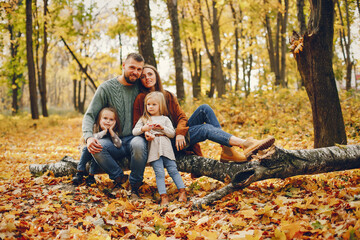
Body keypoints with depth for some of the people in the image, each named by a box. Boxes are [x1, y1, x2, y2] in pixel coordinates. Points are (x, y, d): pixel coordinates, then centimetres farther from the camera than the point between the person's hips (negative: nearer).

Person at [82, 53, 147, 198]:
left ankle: (135, 186, -14)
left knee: (139, 144, -37)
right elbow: (89, 115, -4)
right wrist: (88, 137, -24)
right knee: (97, 148, -33)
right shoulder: (106, 87, 0)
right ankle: (119, 177, -7)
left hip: (134, 138, 0)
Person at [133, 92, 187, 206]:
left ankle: (182, 191, -2)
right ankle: (163, 196, -12)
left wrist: (163, 128, -6)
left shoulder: (165, 119, 18)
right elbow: (134, 131, 11)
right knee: (159, 172, -10)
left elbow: (172, 134, 10)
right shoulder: (143, 119, 19)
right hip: (153, 149, 0)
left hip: (166, 148, 0)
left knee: (173, 169, -6)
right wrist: (143, 129, -9)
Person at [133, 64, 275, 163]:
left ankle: (227, 151, -26)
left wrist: (180, 133, -16)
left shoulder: (168, 96, 15)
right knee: (205, 128, -28)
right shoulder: (141, 99, 0)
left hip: (178, 136, 6)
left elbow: (181, 116, 4)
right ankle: (245, 144, -44)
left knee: (204, 108, -15)